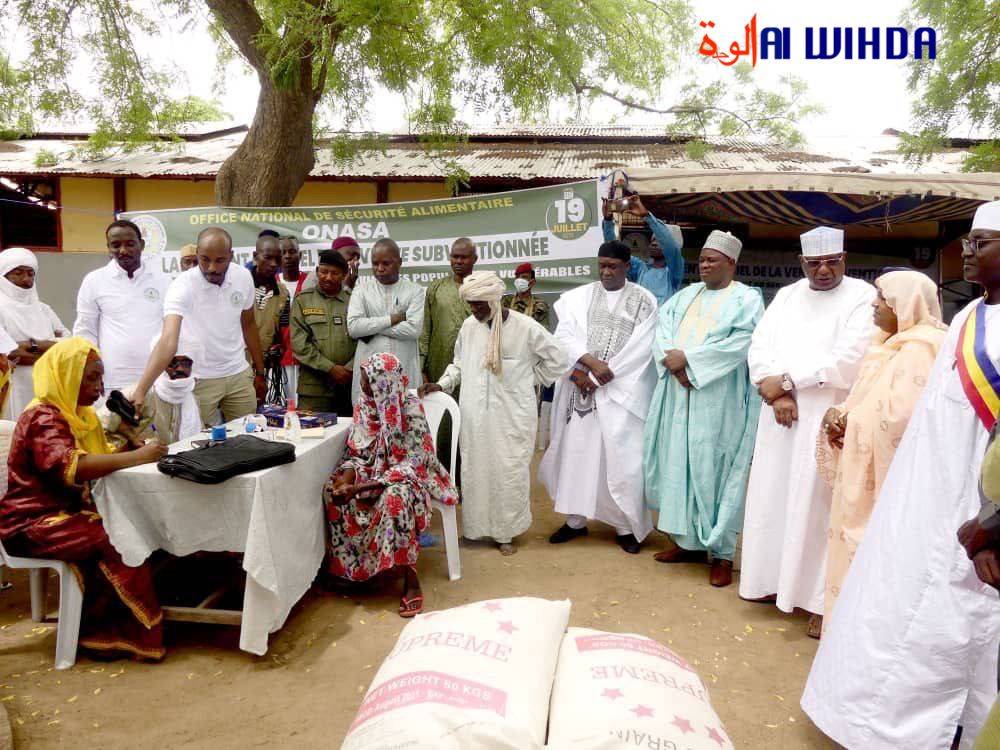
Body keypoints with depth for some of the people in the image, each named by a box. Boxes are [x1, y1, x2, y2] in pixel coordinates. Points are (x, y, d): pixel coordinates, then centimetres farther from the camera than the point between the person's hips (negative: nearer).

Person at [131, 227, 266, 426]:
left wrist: (260, 372, 10)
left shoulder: (244, 277, -7)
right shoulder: (182, 286, -21)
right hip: (199, 379, -3)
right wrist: (140, 390, -46)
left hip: (239, 374, 4)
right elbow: (168, 341, -34)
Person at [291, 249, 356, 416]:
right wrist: (330, 368, -10)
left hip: (350, 385, 1)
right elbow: (299, 343, -2)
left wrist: (349, 369, -10)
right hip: (314, 386, -1)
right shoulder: (302, 300, 7)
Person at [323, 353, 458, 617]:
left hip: (408, 474, -6)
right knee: (332, 489, -17)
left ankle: (411, 580, -26)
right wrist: (347, 476, -21)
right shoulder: (365, 405, -3)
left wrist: (360, 488, -31)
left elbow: (411, 464, -27)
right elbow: (358, 451, 2)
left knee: (395, 497, -38)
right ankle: (345, 565, -2)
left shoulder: (411, 410, -23)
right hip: (376, 469, 6)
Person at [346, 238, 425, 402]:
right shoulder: (361, 290, 9)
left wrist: (371, 328, -6)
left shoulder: (414, 291, 5)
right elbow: (353, 327, -6)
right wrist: (392, 319, -7)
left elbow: (414, 329, -9)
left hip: (404, 374, -1)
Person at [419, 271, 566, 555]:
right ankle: (477, 527, 26)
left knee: (510, 472, 4)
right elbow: (459, 365, 13)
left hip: (512, 415, -3)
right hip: (475, 414, 3)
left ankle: (507, 532, 19)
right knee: (475, 470, 10)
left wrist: (532, 381, 2)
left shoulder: (525, 327, -12)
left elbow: (557, 359, -1)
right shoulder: (468, 326, 0)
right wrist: (440, 384, -1)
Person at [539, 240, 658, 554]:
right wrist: (590, 362, -19)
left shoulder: (645, 301, 1)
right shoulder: (578, 297, 8)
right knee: (576, 452, 6)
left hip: (621, 392, -2)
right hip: (580, 389, 3)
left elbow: (640, 347, -7)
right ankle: (576, 519, 19)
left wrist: (593, 375, -11)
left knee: (622, 458, -3)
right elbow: (564, 336, -1)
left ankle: (627, 526, 12)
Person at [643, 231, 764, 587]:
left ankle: (721, 552, 6)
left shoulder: (747, 298, 0)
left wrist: (688, 358, -17)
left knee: (713, 470, -4)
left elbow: (741, 344, -14)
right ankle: (687, 540, 19)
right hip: (677, 395, 6)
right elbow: (662, 328, 6)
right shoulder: (686, 295, 17)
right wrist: (672, 361, -13)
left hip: (717, 400, -5)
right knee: (677, 464, 7)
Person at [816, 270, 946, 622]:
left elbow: (898, 415, -26)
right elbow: (865, 402, 17)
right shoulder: (891, 345, 15)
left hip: (888, 481, -10)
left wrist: (848, 420, -10)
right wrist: (838, 413, -3)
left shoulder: (919, 349, -16)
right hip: (868, 474, 10)